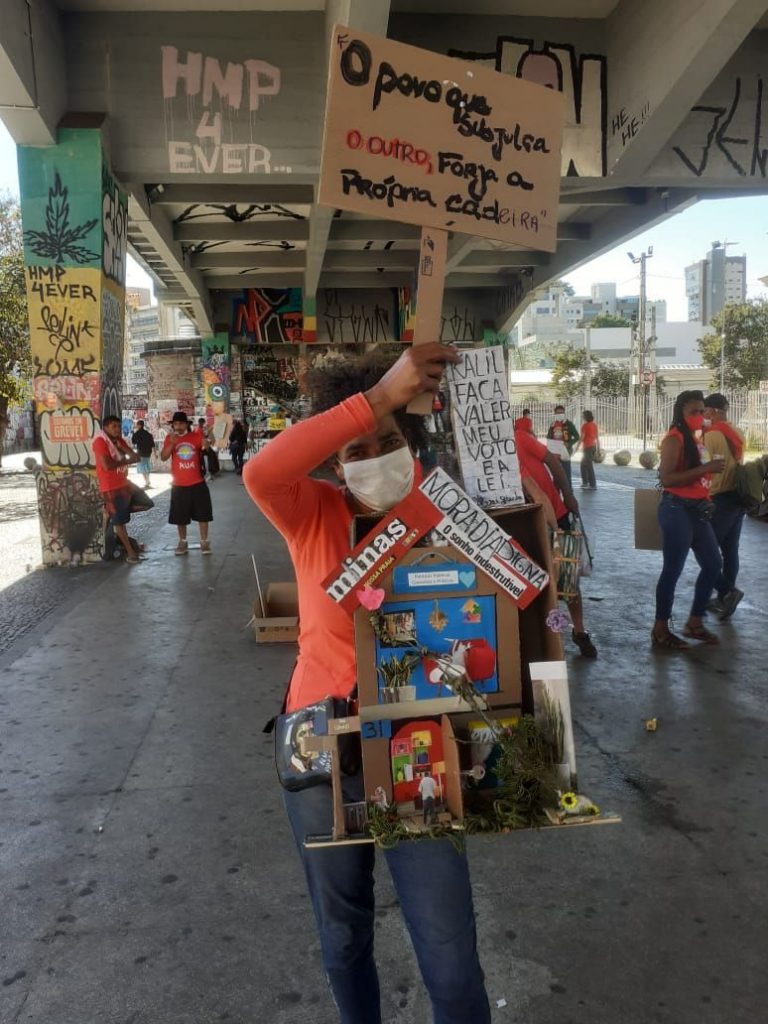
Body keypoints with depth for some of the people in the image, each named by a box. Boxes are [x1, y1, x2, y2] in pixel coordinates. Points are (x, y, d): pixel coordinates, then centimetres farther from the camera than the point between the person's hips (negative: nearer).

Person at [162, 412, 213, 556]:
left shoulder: (196, 436, -3)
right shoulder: (170, 438, -1)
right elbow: (163, 457, -9)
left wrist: (206, 445, -33)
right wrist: (171, 444, -23)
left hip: (197, 483, -1)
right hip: (179, 484, 1)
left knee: (202, 513, 6)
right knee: (180, 516, 9)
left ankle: (204, 541, 17)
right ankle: (182, 542, 23)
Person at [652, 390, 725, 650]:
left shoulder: (696, 438, 15)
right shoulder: (675, 439, -12)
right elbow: (666, 478, -23)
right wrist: (705, 469, -24)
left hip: (697, 509, 10)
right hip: (677, 509, -10)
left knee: (713, 564, 14)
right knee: (673, 569, -5)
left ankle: (694, 622, 26)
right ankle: (660, 630, 5)